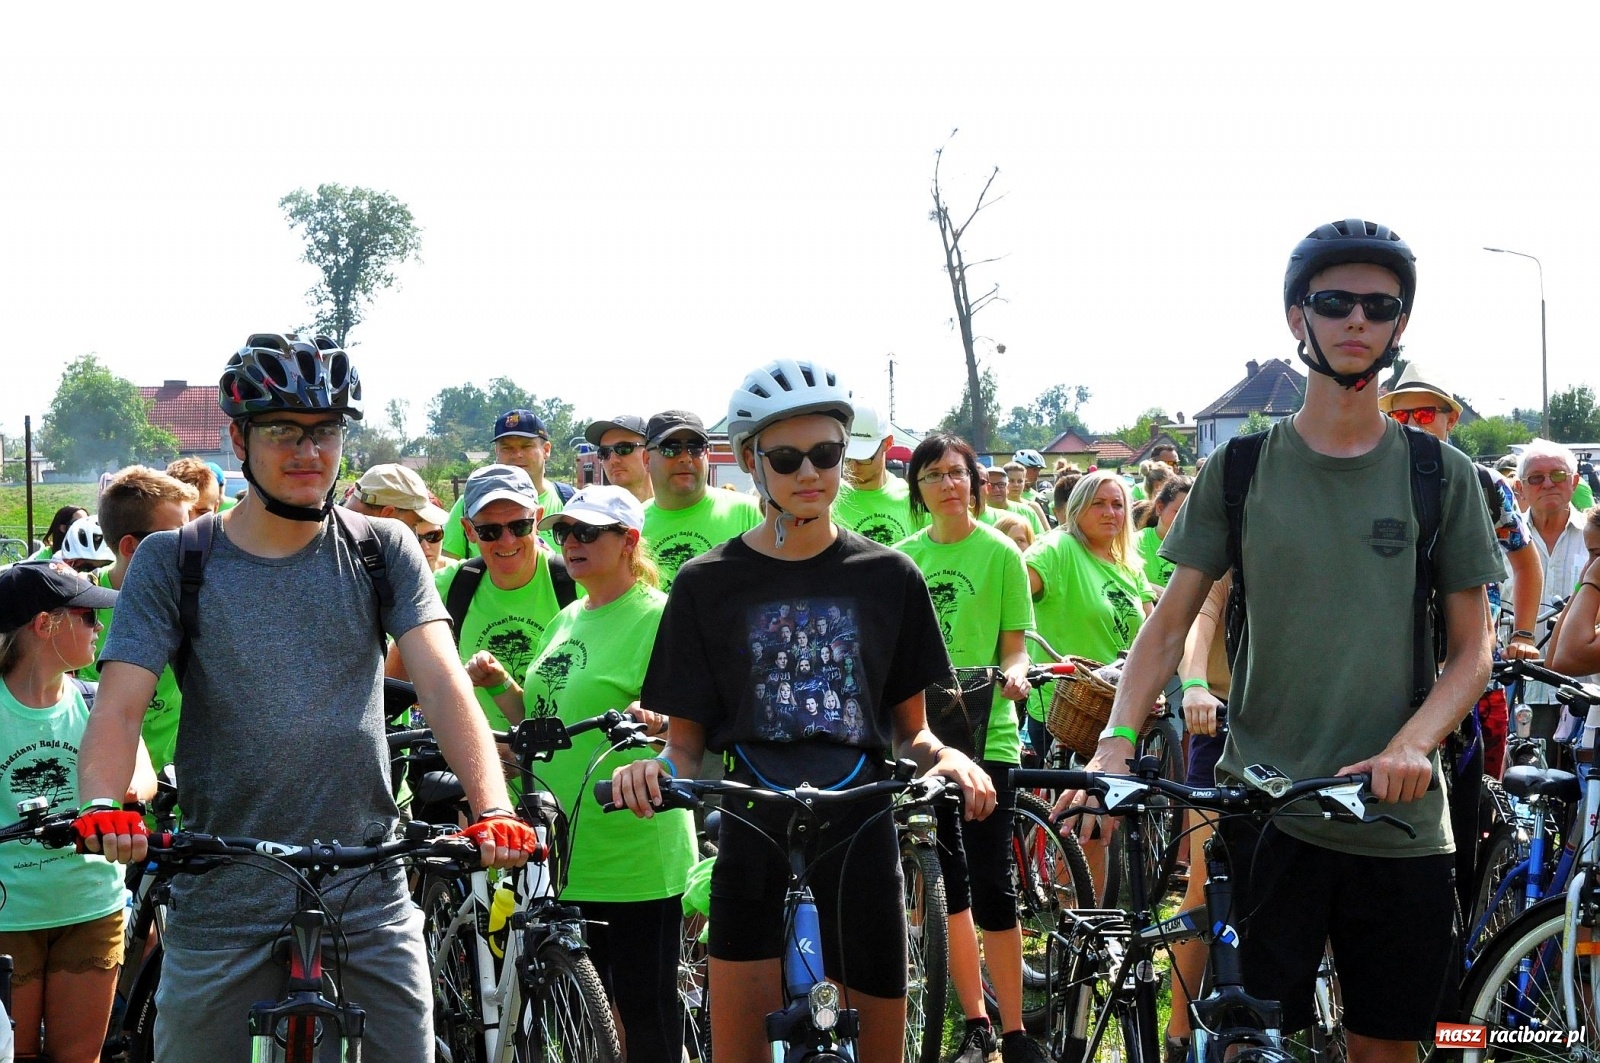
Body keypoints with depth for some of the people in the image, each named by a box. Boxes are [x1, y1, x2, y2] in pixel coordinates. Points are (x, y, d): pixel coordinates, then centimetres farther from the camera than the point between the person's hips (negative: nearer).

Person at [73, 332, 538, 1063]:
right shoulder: (172, 561, 1)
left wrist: (492, 810, -24)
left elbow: (443, 685, -7)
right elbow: (119, 705, -8)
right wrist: (102, 807, -30)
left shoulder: (382, 550, 4)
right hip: (222, 906, -1)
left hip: (369, 900, 1)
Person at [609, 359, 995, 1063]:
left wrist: (943, 756, -12)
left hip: (860, 843, 1)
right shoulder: (708, 584, 2)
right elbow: (687, 744, 3)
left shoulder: (886, 576, 6)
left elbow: (909, 729, 10)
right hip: (755, 845, -1)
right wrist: (657, 768, -20)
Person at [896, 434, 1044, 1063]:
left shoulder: (1000, 553, 0)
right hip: (919, 728, 3)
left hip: (984, 732, -3)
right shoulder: (903, 557, 9)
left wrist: (1014, 674, -20)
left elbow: (1014, 645, 1)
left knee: (991, 883, -5)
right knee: (944, 881, 7)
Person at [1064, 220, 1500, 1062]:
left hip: (1398, 821, 1)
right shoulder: (1240, 469, 3)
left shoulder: (1440, 474, 4)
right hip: (1262, 811, -1)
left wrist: (1412, 744, -15)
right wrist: (1114, 744, -14)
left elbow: (1471, 649, 4)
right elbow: (1170, 625, 3)